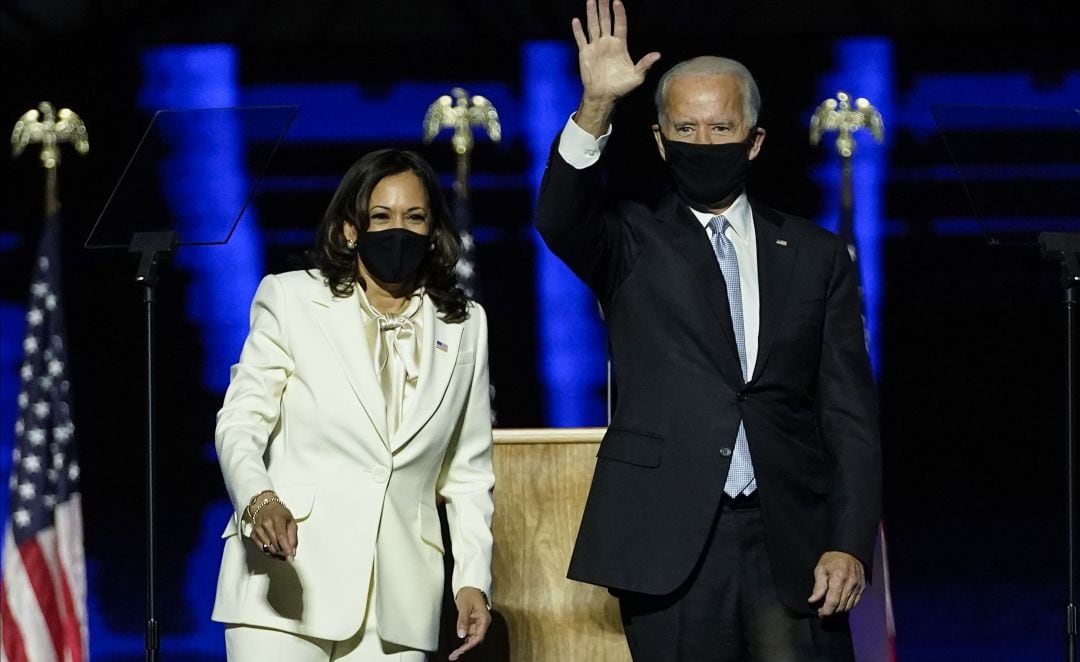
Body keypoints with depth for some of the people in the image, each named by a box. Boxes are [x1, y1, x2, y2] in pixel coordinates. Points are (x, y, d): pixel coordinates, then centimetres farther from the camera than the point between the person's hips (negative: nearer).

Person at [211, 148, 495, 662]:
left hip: (397, 598, 3)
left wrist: (474, 579, 7)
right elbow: (240, 422, -1)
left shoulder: (464, 326, 14)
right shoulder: (292, 300, 5)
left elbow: (468, 470, 16)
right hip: (287, 574, -2)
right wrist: (259, 500, -20)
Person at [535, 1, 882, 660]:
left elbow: (850, 412, 7)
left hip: (794, 541, 1)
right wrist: (596, 108, -30)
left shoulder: (816, 255, 11)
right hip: (672, 548, -1)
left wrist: (850, 543, -3)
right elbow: (559, 219, -15)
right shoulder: (632, 243, 8)